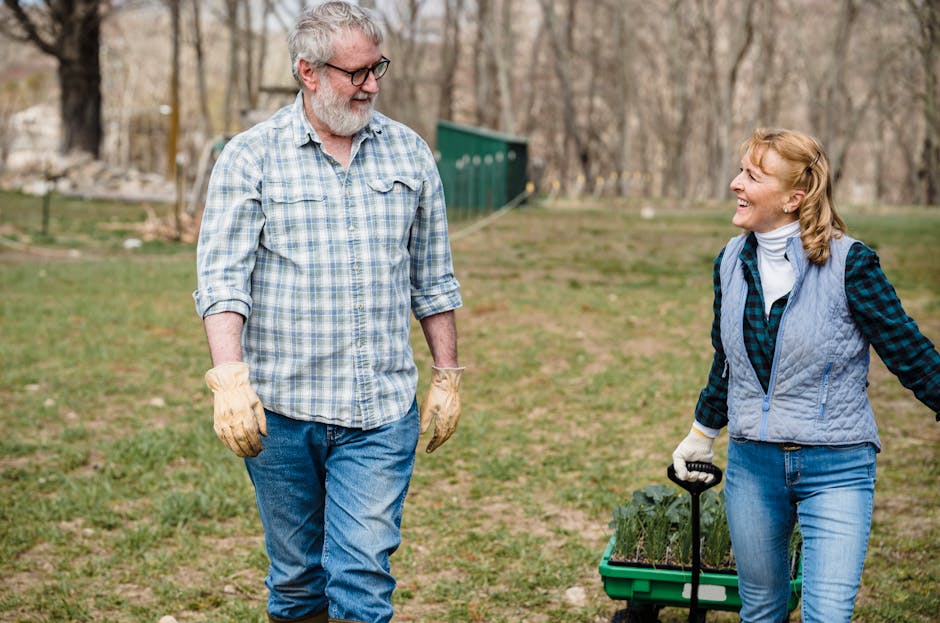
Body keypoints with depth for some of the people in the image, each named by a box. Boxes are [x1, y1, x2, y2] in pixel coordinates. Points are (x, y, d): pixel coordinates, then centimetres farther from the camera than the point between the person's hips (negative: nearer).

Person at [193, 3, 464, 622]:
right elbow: (222, 277, -9)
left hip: (382, 411, 1)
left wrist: (447, 375, 11)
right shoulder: (251, 157, -2)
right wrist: (229, 379, -21)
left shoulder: (410, 154, 7)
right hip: (280, 408, -1)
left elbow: (433, 279, 13)